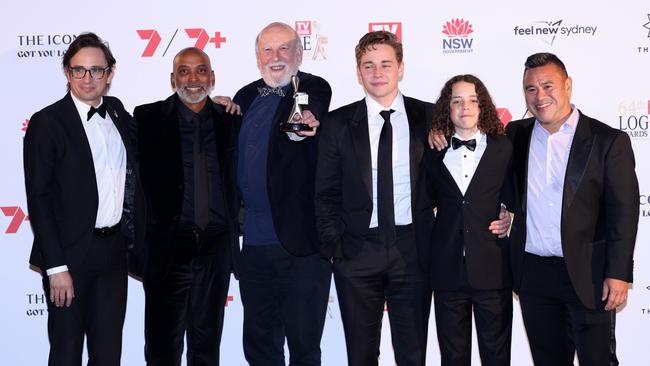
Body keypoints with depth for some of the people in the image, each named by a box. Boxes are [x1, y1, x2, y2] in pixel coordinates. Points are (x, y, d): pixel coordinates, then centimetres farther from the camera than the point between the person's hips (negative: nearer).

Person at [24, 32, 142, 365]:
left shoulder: (116, 111, 8)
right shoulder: (47, 122, -9)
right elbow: (38, 199, -12)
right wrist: (56, 267, -16)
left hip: (113, 250, 5)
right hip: (71, 253, -5)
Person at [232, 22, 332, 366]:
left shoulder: (315, 88, -4)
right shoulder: (245, 97, 12)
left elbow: (311, 113, -27)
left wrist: (304, 122, -47)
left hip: (300, 238, -5)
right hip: (254, 240, 5)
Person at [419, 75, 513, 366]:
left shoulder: (504, 149, 2)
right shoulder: (433, 152, 6)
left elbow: (515, 201, 7)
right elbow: (423, 205, 10)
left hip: (492, 270, -1)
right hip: (448, 271, 1)